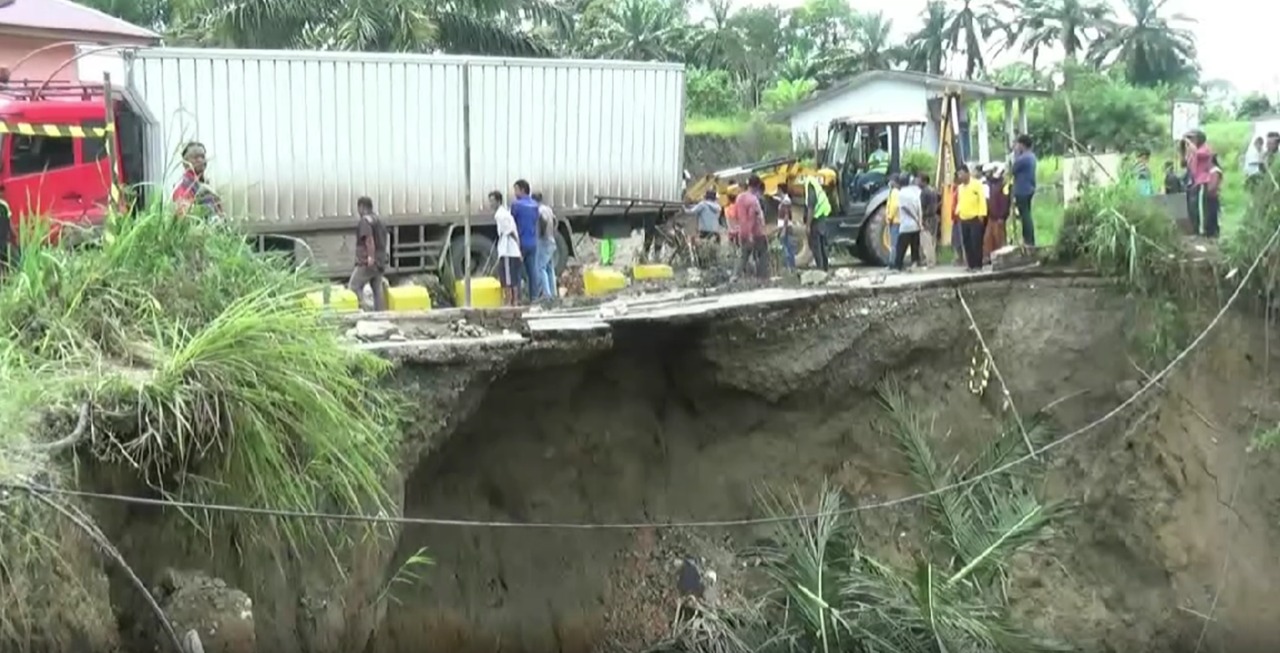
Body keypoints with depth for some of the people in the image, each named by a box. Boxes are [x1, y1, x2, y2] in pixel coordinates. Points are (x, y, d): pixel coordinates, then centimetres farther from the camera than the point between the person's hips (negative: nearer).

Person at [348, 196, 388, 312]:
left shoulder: (365, 220, -8)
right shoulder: (379, 221, 20)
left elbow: (369, 239, -20)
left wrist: (370, 257, -26)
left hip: (367, 263, -9)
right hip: (380, 262, 9)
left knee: (353, 286, -7)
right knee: (378, 290, 8)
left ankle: (364, 309, -20)